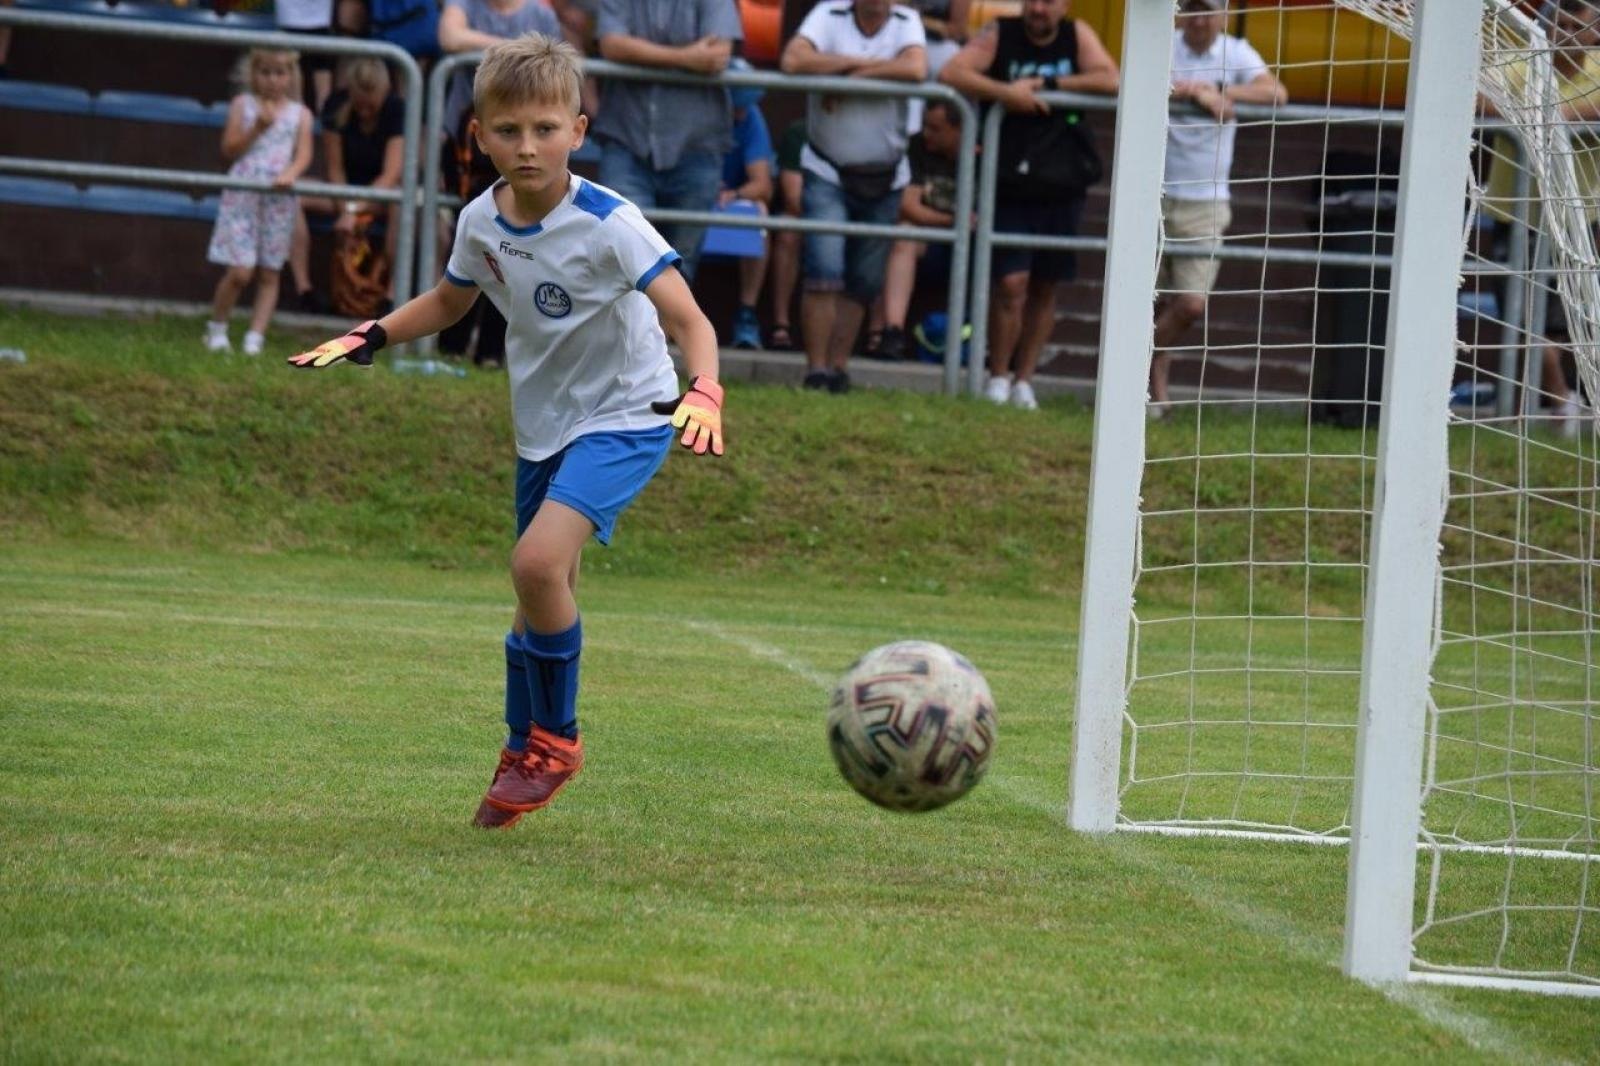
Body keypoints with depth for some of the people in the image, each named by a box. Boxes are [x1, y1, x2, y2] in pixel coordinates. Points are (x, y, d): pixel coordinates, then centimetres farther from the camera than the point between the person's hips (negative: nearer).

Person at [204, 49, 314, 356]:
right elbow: (229, 150, -2)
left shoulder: (300, 114, 8)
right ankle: (217, 329, 11)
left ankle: (255, 338, 7)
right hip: (243, 195, -2)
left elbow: (304, 154, -2)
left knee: (269, 273, 3)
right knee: (240, 271, -9)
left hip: (279, 199, 2)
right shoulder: (243, 105, 4)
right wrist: (257, 128, -14)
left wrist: (291, 173, -22)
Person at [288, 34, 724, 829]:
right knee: (541, 589, 14)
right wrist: (368, 338, 3)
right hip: (541, 425, 6)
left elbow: (689, 321, -26)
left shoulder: (608, 225, -23)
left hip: (625, 415, -6)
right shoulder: (481, 223, -5)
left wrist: (703, 394, -45)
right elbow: (449, 301, 17)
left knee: (538, 559, -25)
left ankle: (555, 737, -5)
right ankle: (525, 754, 34)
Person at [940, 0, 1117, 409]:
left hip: (1062, 188, 3)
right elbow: (950, 73, -14)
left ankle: (1023, 380, 20)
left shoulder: (1078, 36, 5)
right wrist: (1007, 92, -23)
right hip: (1011, 186, -3)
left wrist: (1049, 84, -13)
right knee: (1011, 284, -11)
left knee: (1044, 288, 9)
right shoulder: (1000, 34, -1)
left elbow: (1111, 81, -9)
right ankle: (998, 378, 4)